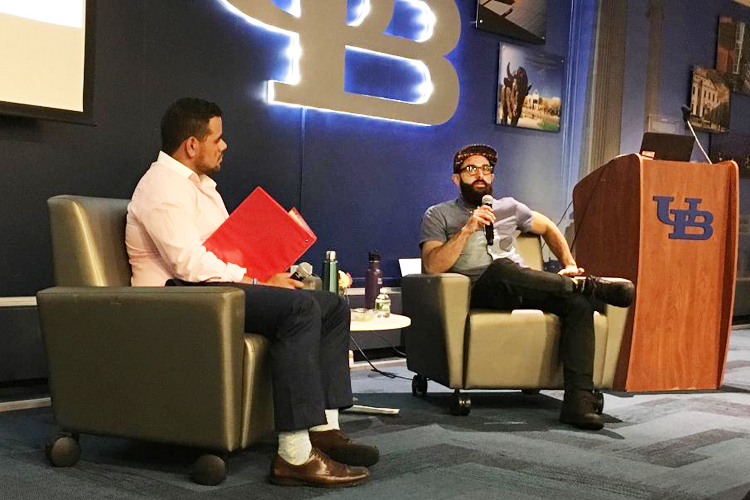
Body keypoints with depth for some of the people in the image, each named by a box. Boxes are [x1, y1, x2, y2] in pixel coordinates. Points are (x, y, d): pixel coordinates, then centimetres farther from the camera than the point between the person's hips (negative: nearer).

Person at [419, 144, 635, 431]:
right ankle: (592, 286, -22)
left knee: (579, 303, -26)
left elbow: (549, 229, 38)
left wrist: (570, 266, 21)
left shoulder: (508, 207, 25)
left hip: (522, 291, 4)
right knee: (502, 268, -40)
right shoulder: (439, 215, 12)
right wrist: (468, 229, -12)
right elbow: (432, 266, -4)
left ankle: (579, 401, -34)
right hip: (479, 292, -4)